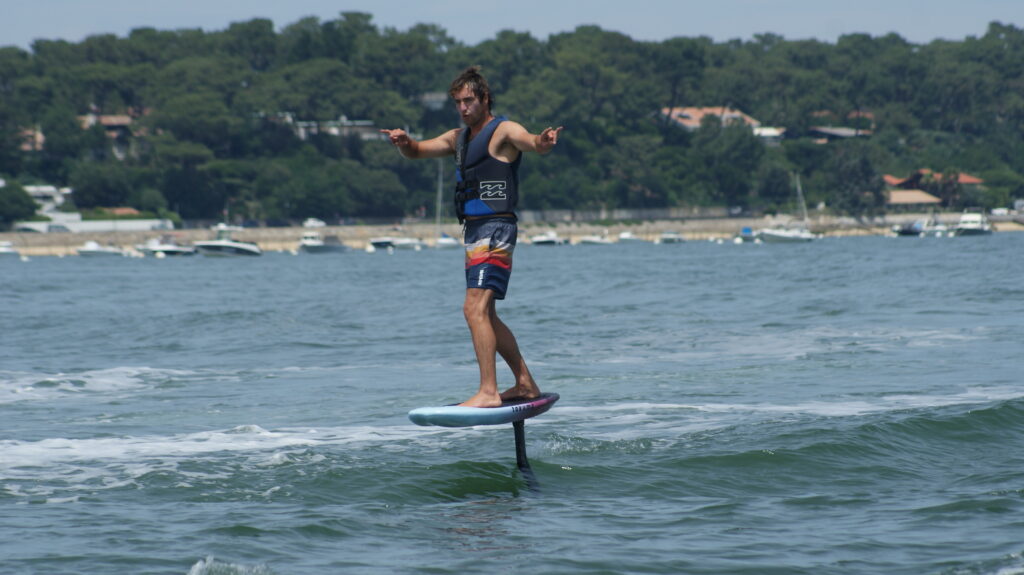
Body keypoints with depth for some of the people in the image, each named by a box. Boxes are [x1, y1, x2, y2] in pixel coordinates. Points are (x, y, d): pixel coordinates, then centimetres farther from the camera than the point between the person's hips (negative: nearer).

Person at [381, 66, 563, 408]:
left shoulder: (503, 131, -7)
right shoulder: (459, 138, 19)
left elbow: (533, 144, -25)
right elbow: (417, 152, 24)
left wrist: (543, 142, -50)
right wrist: (402, 142, 0)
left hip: (495, 229, -10)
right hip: (474, 231, 10)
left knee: (475, 309, -19)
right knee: (485, 315, 15)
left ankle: (488, 392, -23)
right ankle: (525, 383, 24)